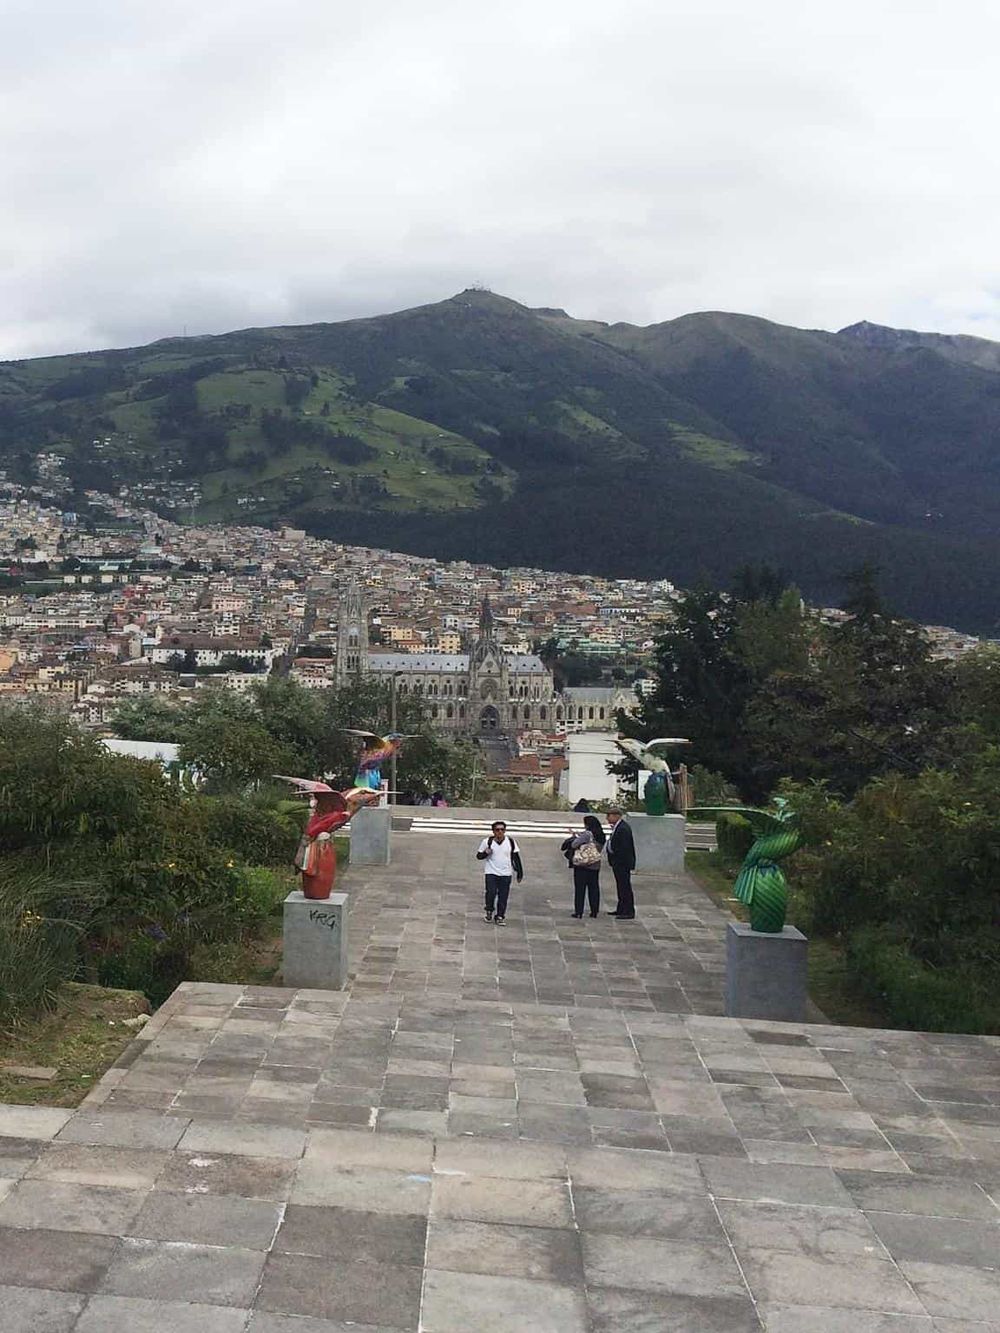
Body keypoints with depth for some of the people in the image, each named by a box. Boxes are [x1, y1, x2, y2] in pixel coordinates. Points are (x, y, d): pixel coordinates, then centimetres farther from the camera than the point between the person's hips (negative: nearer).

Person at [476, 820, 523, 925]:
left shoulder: (511, 842, 1)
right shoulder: (487, 842, -3)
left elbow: (516, 858, 8)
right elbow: (478, 856, 5)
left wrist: (520, 873, 5)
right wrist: (486, 853, -17)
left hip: (506, 874, 2)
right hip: (491, 873, -1)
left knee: (503, 896, 0)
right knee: (491, 893, -12)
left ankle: (500, 916, 13)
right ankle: (489, 911, 14)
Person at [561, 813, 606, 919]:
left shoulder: (587, 834, -15)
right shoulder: (601, 836, 5)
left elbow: (574, 844, -19)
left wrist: (574, 837, 5)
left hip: (582, 864, -6)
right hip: (595, 865, 6)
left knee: (579, 888, 1)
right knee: (594, 888, 12)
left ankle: (578, 912, 1)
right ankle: (594, 911, 13)